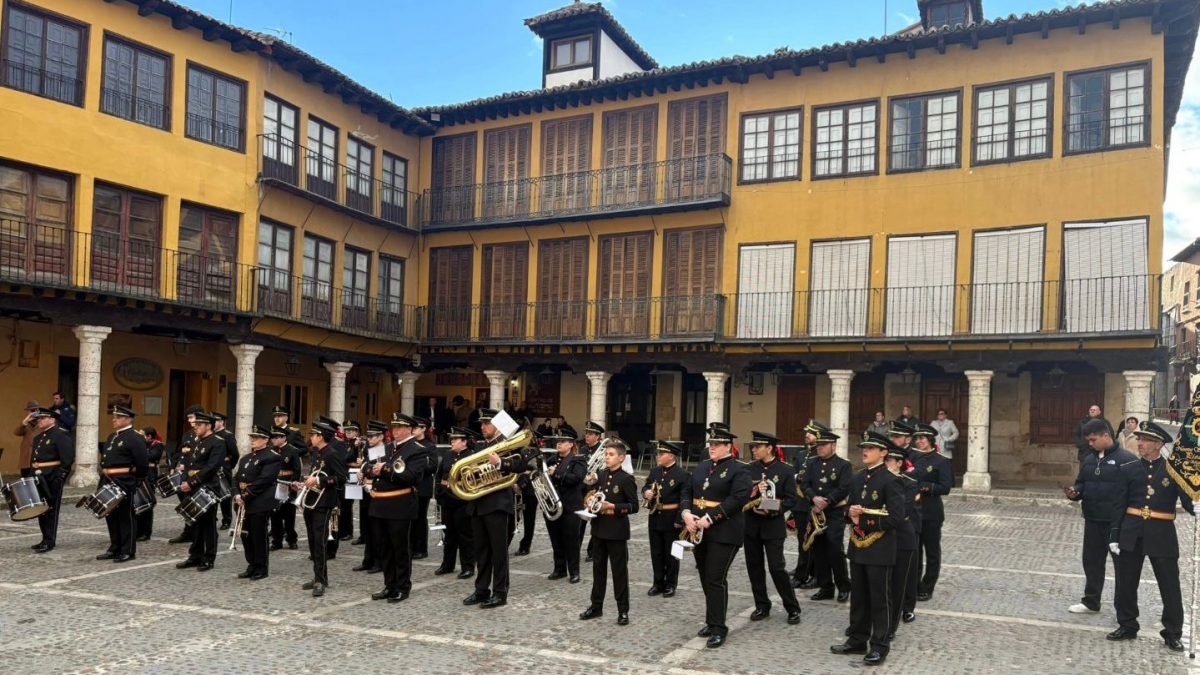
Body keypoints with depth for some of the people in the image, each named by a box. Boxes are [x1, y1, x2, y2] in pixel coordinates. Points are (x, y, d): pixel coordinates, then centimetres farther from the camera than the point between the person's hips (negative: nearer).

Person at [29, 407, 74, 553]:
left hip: (52, 479, -9)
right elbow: (34, 459, 22)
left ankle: (49, 542, 1)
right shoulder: (39, 437, 17)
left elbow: (68, 459, -16)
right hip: (39, 479, 9)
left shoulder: (61, 435, -10)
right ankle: (45, 539, 20)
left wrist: (59, 478, -19)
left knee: (51, 510, -4)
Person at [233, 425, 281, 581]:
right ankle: (252, 565, 23)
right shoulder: (245, 458, 19)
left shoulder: (272, 458, -8)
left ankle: (262, 568, 8)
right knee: (246, 535, 11)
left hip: (260, 503, -8)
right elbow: (236, 477, 13)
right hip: (244, 503, 8)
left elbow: (263, 480, -17)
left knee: (258, 536, -2)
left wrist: (246, 495, -18)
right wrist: (237, 495, -4)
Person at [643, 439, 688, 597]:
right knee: (656, 553, 12)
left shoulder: (682, 474, -12)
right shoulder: (654, 471, 7)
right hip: (655, 518, 6)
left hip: (672, 520, -5)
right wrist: (646, 492, -10)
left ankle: (670, 585, 18)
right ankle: (658, 583, 23)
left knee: (671, 554, 6)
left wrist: (679, 520, -18)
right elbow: (645, 487, 15)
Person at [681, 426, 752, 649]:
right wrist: (687, 513, -7)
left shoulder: (738, 470, -7)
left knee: (716, 579, -8)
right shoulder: (702, 467, 14)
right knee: (705, 578, 12)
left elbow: (738, 499, -19)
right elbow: (686, 491, 13)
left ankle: (718, 628, 0)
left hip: (724, 533, -7)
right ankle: (712, 621, 24)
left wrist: (710, 518, -22)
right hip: (699, 530, 7)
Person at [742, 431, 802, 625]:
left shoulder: (785, 470, -4)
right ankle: (762, 606, 23)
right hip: (751, 523, 4)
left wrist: (774, 510, -20)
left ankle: (793, 608, 8)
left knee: (777, 567, -6)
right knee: (754, 566, 9)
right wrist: (753, 492, -17)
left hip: (773, 525, -4)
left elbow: (791, 498, -5)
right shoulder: (749, 468, 5)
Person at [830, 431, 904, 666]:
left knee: (879, 599, 4)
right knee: (858, 597, 15)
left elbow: (896, 517, -18)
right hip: (858, 547, 7)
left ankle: (880, 646, 14)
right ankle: (857, 640, 26)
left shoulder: (888, 480, -13)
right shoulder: (858, 478, 10)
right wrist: (852, 514, -5)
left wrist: (865, 520, -18)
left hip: (879, 550, -7)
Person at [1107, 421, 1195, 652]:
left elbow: (1187, 499, -7)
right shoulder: (1128, 469, 4)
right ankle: (1127, 626, 25)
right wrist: (1114, 535, 1)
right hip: (1131, 535, 2)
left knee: (1170, 586, 5)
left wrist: (1195, 508, -32)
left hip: (1162, 535, -2)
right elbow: (1120, 505, 5)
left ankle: (1173, 633, 19)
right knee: (1126, 583, 10)